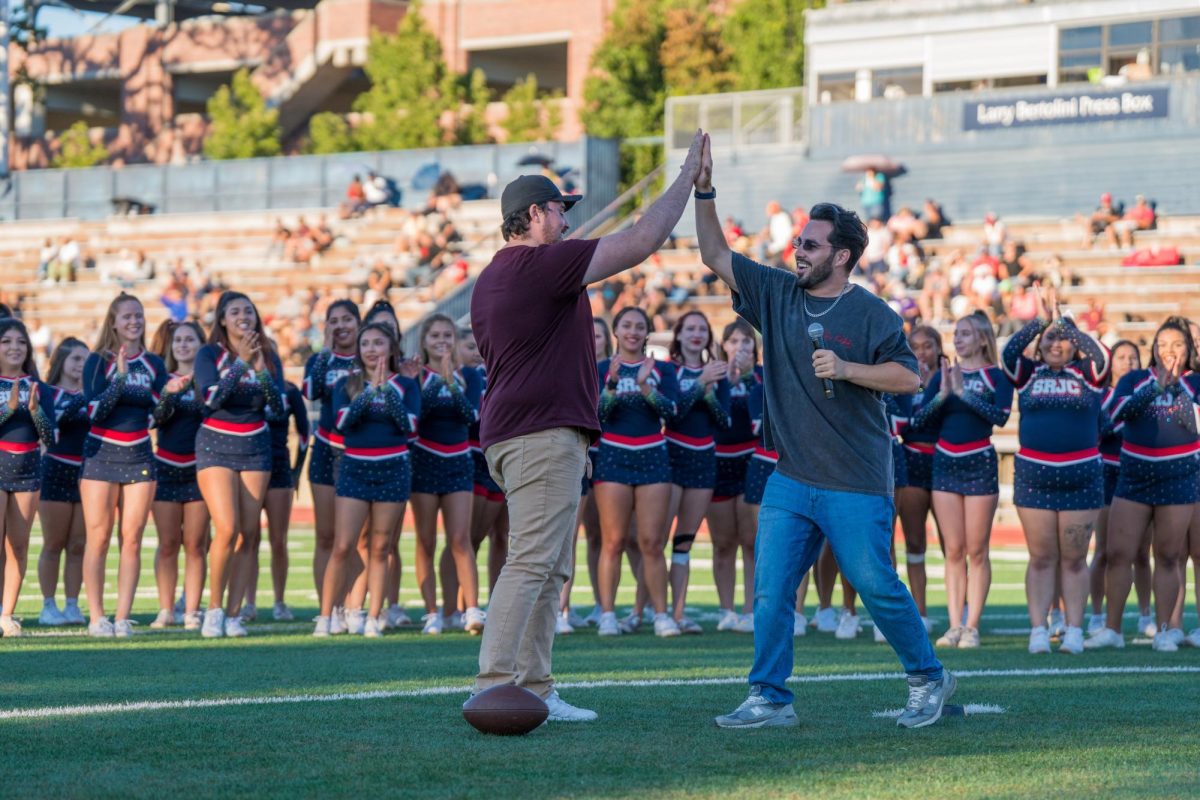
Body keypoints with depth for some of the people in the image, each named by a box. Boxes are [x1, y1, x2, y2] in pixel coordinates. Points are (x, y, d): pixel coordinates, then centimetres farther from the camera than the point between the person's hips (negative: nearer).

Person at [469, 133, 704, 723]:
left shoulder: (489, 279, 20)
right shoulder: (543, 264, -10)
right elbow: (640, 243, -13)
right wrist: (685, 180, -4)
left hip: (509, 434, 10)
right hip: (545, 436, -10)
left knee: (550, 570, 11)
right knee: (531, 563, -13)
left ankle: (534, 690, 11)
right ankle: (493, 687, -18)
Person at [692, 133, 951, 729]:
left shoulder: (870, 313, -6)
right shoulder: (778, 294, 9)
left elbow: (909, 377, -9)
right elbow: (716, 256, 11)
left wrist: (846, 369, -19)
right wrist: (703, 192, 1)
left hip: (856, 484, -5)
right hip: (790, 479, 5)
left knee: (878, 588, 0)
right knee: (771, 590, -1)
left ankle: (928, 679, 18)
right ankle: (769, 698, 5)